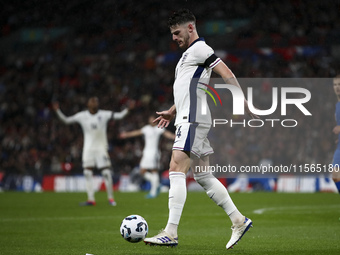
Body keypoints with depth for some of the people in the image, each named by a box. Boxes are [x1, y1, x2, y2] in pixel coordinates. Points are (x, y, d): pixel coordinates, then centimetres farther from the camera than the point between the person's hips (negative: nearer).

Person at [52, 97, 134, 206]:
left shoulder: (104, 114, -2)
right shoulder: (82, 116, 0)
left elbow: (119, 116, -2)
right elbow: (66, 120, 4)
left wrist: (128, 109, -15)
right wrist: (57, 111, -5)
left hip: (101, 148, -1)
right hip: (88, 148, 1)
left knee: (106, 172, -7)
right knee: (87, 173, -1)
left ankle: (110, 197, 5)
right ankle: (91, 199, 5)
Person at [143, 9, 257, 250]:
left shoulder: (199, 48, -7)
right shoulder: (189, 53, 23)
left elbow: (226, 73, -16)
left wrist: (244, 103, -21)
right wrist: (172, 112, 37)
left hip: (192, 120, -10)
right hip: (188, 119, 10)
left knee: (176, 170, -16)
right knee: (202, 175, 11)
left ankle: (171, 233, -22)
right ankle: (239, 221, 15)